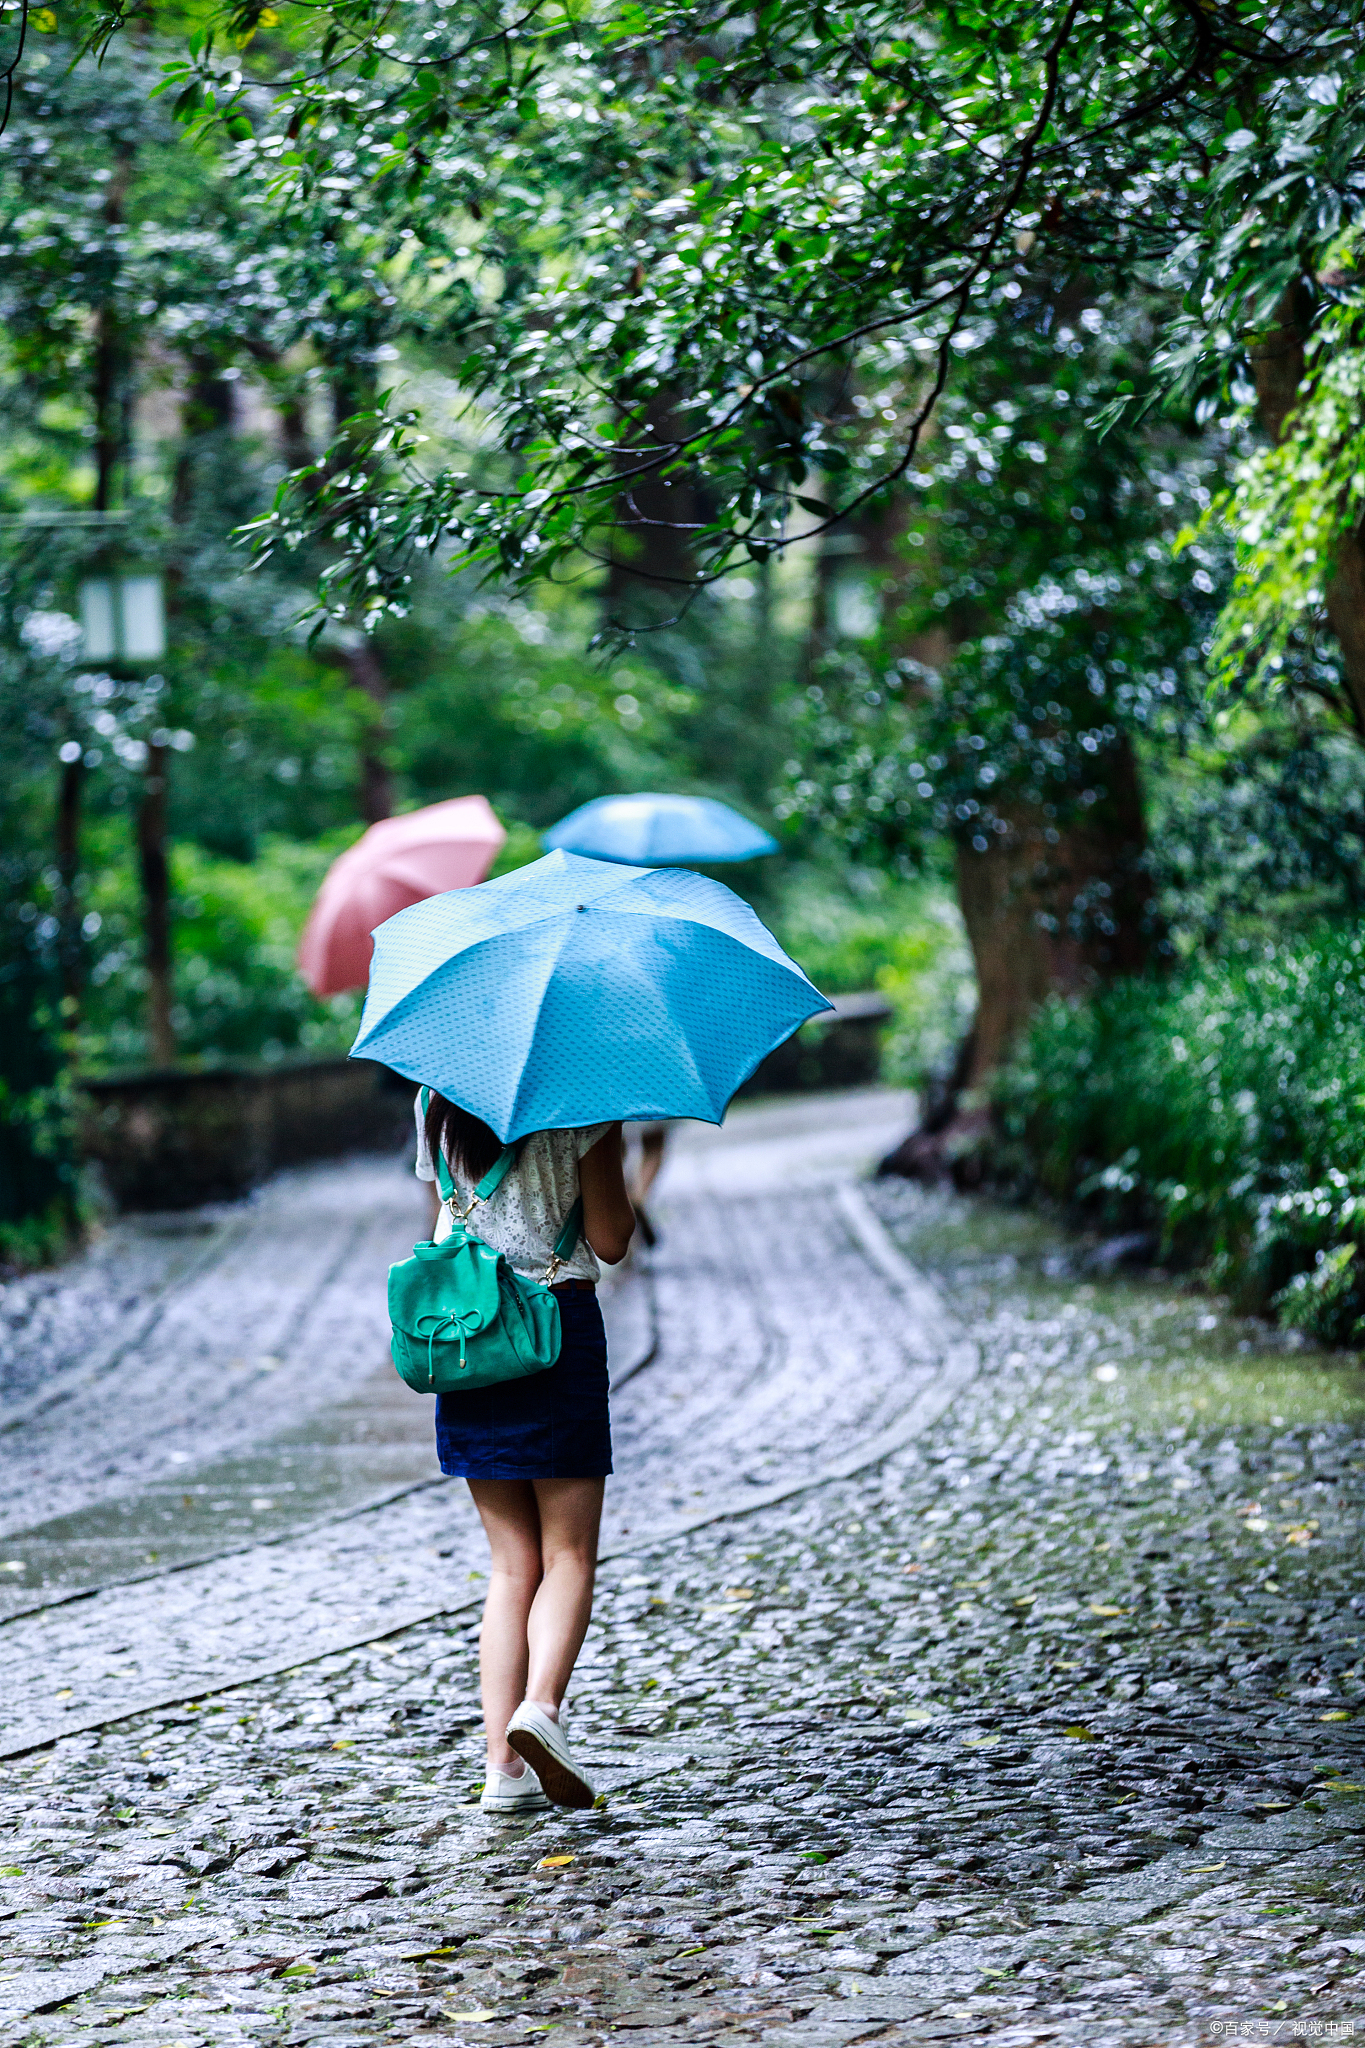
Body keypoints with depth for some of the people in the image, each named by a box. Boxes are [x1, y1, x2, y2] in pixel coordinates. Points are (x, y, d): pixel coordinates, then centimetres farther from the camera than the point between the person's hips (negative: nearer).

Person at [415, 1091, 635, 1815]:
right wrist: (613, 1140, 6)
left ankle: (504, 1765, 1)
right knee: (568, 1556, 3)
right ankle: (540, 1705, -22)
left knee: (511, 1565, 9)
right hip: (560, 1323, -4)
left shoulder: (439, 1106, 8)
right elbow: (610, 1242, -5)